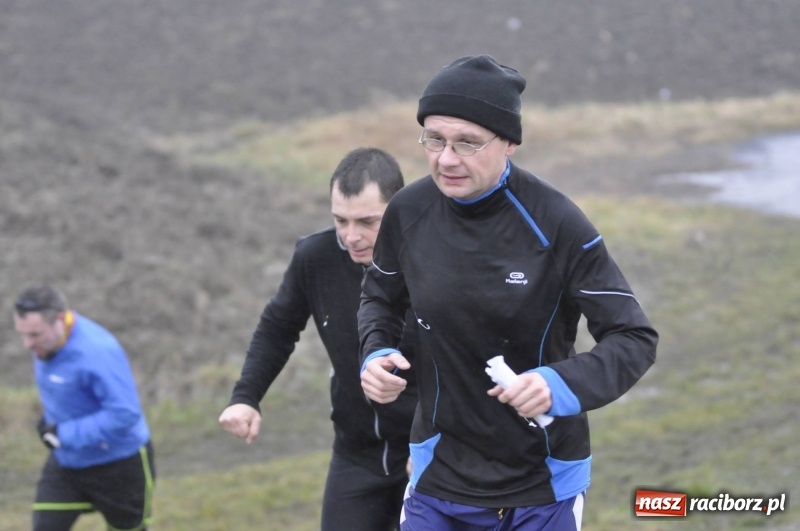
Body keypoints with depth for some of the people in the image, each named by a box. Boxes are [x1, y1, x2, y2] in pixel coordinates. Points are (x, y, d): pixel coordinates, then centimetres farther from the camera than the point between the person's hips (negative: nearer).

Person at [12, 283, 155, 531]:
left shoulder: (98, 352, -31)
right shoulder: (46, 342, -5)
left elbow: (124, 414, -35)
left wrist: (65, 435, -31)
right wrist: (49, 422, 1)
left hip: (119, 464, -7)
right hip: (66, 462, 7)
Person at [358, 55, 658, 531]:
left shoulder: (556, 225, -19)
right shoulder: (408, 212, -8)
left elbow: (635, 339, -14)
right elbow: (382, 297, 13)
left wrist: (563, 384, -31)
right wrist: (377, 354, -8)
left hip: (542, 487, -3)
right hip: (440, 472, 3)